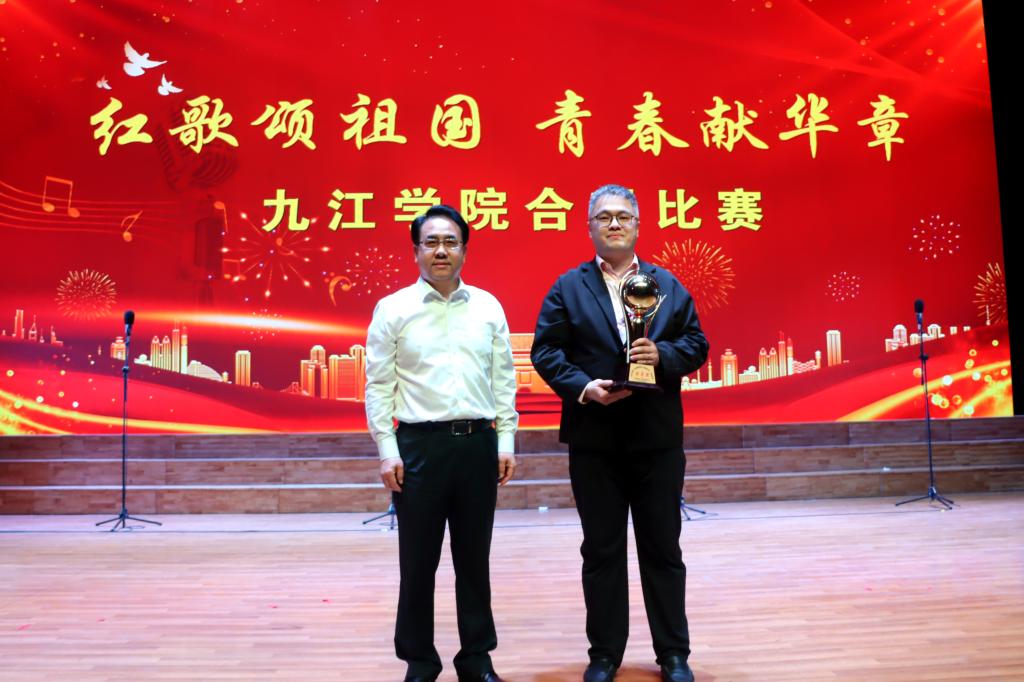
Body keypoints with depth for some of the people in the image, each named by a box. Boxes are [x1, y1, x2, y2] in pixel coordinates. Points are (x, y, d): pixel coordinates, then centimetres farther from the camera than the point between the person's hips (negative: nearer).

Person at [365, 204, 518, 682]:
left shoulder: (488, 307, 7)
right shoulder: (393, 309, 0)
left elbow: (504, 379, 8)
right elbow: (379, 386, -1)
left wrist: (506, 441, 3)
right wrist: (387, 451, -6)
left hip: (478, 443, 2)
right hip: (419, 444, -2)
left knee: (474, 558, 12)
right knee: (418, 561, 8)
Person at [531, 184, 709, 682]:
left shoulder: (668, 285, 9)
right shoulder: (567, 287, 4)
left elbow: (696, 343, 5)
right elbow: (545, 350, -3)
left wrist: (663, 355, -15)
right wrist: (582, 387, -18)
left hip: (658, 437, 1)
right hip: (594, 439, -1)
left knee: (663, 548, 10)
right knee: (601, 551, 9)